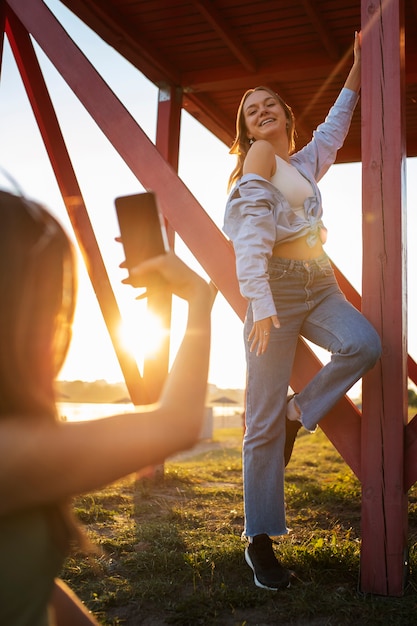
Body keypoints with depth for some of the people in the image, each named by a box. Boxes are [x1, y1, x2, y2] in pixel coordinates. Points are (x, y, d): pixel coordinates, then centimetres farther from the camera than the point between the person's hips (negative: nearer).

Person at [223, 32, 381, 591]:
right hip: (278, 287, -7)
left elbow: (336, 123, 39)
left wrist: (358, 65, 39)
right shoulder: (258, 156, -1)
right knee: (263, 419, -7)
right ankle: (260, 541, 3)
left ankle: (299, 413, 0)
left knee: (365, 344, -25)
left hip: (319, 283, 7)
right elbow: (253, 230, -14)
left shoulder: (306, 160, 20)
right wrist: (260, 304, -25)